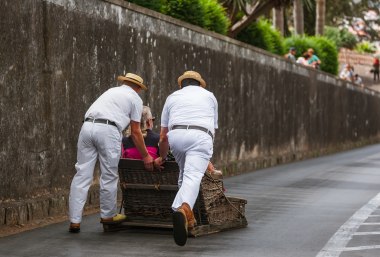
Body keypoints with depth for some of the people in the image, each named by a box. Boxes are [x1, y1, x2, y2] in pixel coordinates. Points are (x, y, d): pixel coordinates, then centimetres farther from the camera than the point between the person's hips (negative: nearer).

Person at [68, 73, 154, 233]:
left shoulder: (112, 91, 33)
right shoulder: (135, 99, 16)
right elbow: (135, 132, 13)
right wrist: (146, 156, 22)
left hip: (87, 125, 5)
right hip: (108, 130, -5)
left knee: (82, 175, 4)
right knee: (109, 176, 9)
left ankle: (74, 221, 2)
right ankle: (107, 215, 22)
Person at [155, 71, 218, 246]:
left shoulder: (172, 97, 28)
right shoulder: (209, 96, 29)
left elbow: (163, 136, 25)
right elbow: (213, 129, 31)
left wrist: (162, 158, 40)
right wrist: (206, 159, 39)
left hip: (176, 135, 2)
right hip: (201, 136, -2)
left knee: (184, 174, 23)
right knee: (193, 177, -16)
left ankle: (184, 212, 12)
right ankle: (184, 209, -44)